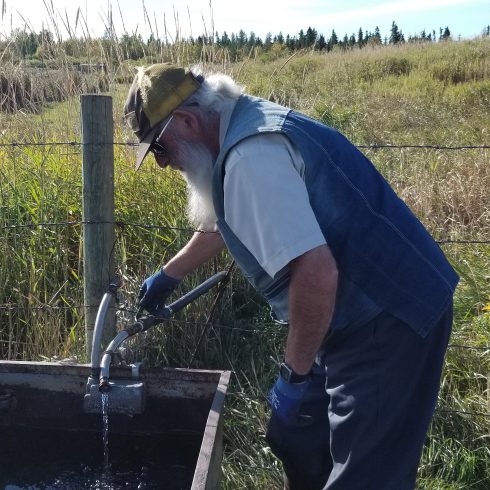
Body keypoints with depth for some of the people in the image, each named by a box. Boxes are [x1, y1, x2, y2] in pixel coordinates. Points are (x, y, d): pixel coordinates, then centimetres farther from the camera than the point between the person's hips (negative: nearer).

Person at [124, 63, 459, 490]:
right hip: (362, 311, 11)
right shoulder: (248, 129, 10)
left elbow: (316, 273, -32)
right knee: (299, 443, 22)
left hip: (389, 319, -10)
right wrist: (168, 275, 42)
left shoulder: (252, 156, -24)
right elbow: (223, 225, 28)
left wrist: (294, 373, -17)